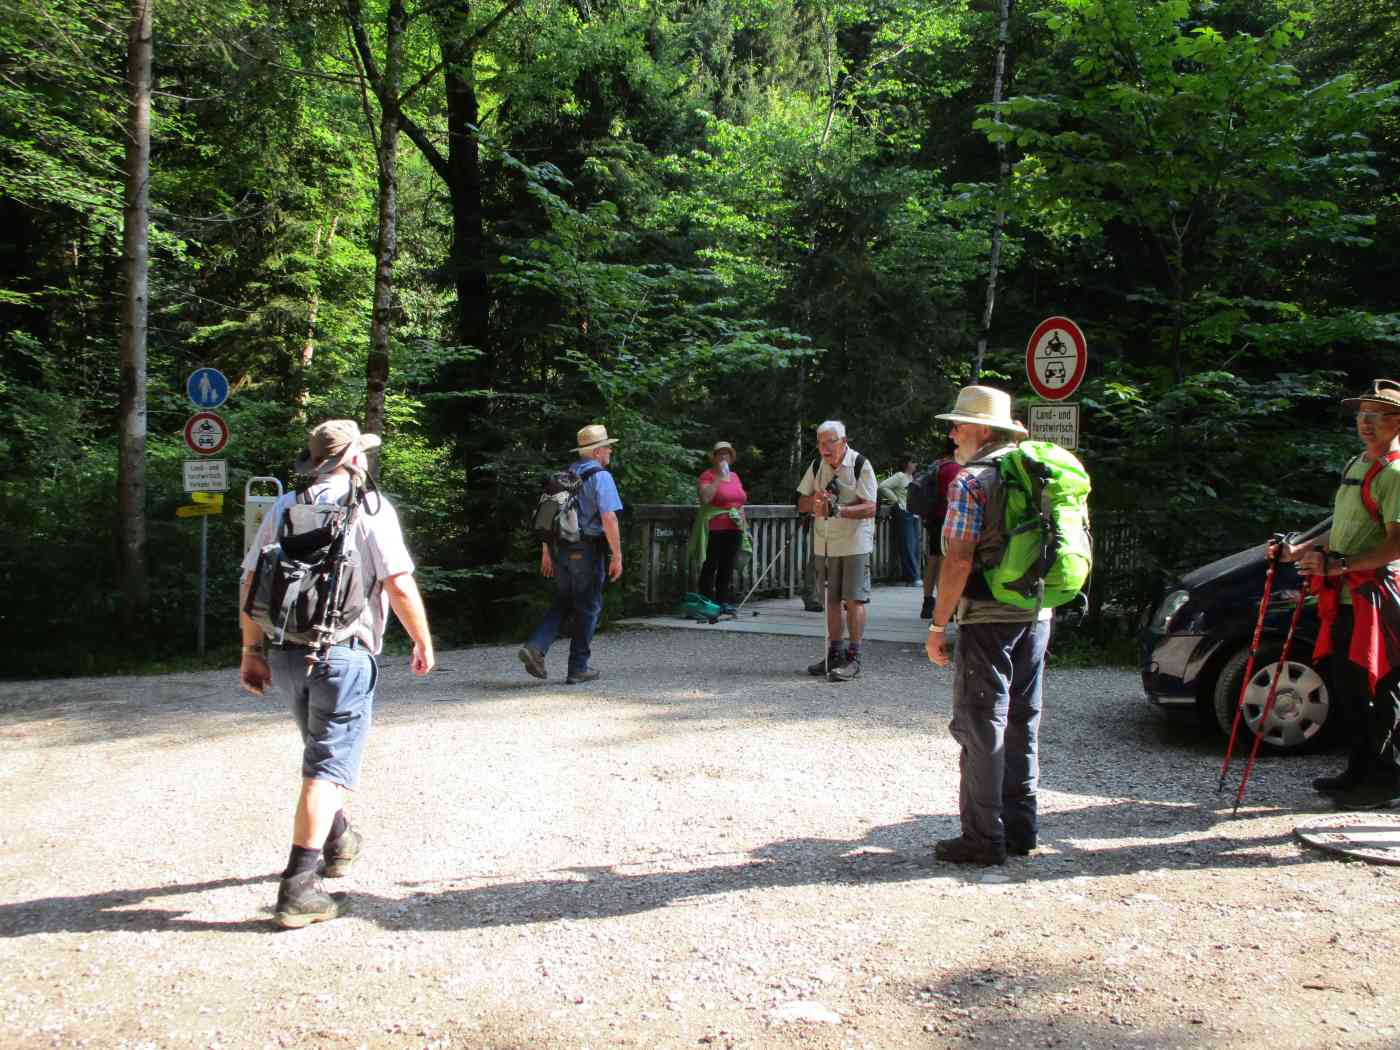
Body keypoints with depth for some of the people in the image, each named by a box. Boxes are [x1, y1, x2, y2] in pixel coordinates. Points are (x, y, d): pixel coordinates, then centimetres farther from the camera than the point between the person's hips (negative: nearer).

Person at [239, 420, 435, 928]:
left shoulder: (282, 509, 10)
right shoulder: (370, 508, -6)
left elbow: (251, 584, 9)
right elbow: (400, 585, -12)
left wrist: (252, 650, 14)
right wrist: (423, 642, -1)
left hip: (285, 652, 6)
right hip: (343, 653, -6)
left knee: (322, 748, 26)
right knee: (329, 766, -4)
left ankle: (336, 841, 43)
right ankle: (300, 885, -12)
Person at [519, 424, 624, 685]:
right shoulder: (600, 477, -11)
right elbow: (609, 519, -18)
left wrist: (546, 552, 20)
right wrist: (617, 555, -13)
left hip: (560, 549, 6)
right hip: (587, 552, -6)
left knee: (561, 604, 15)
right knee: (588, 608, 5)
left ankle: (535, 647, -4)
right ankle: (578, 668, 10)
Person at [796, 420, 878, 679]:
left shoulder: (861, 465, -8)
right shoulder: (817, 466, 9)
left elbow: (870, 508, -15)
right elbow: (801, 504, 11)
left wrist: (839, 509, -27)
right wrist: (816, 498, -12)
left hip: (855, 544, -5)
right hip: (824, 544, 5)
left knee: (853, 600, -6)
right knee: (832, 600, 10)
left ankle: (853, 657, -1)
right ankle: (835, 653, 18)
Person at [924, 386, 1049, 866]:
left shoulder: (971, 480, -11)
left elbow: (959, 560, -17)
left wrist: (938, 625, -12)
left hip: (988, 619, -8)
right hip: (1037, 615, 8)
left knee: (980, 726, -1)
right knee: (1023, 722, 14)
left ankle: (984, 838, 2)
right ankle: (1020, 827, 22)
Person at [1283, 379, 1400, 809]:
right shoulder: (1356, 466, 20)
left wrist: (1339, 564, -25)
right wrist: (1302, 549, 16)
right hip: (1347, 597, 10)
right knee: (1347, 688, 14)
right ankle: (1360, 772, 24)